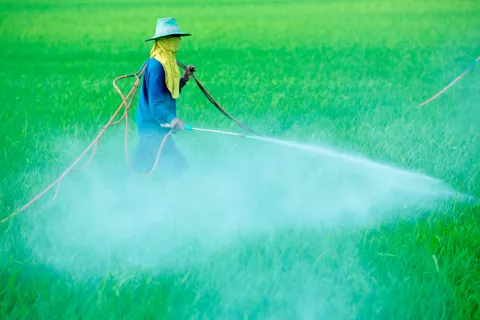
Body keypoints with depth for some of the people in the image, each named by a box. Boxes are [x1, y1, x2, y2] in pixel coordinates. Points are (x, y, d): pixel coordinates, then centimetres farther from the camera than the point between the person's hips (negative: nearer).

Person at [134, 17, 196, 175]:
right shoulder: (156, 65, -19)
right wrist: (171, 119, -42)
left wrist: (183, 79, 12)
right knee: (178, 165, -14)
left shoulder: (168, 63, 12)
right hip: (153, 128, -10)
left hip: (155, 127, 10)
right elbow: (155, 102, -27)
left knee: (139, 170, 13)